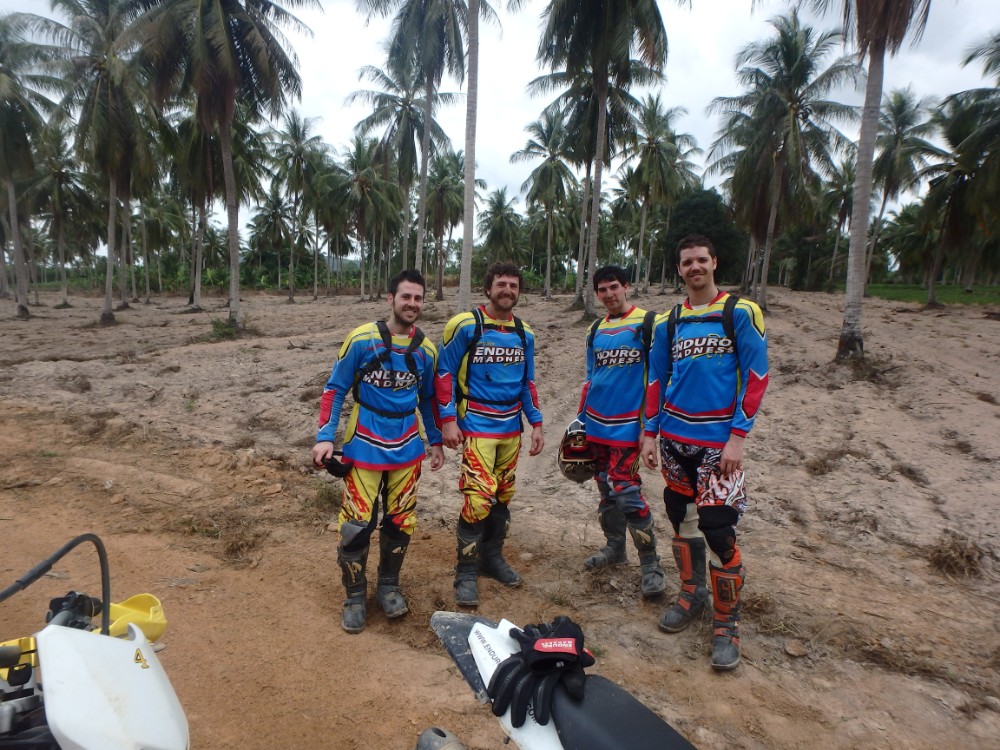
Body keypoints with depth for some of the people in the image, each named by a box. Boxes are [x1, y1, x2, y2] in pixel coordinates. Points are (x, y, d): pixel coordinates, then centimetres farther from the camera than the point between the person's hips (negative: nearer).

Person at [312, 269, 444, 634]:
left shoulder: (426, 350, 3)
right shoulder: (362, 340, -9)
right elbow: (335, 389, -4)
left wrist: (436, 441, 17)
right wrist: (325, 436, -11)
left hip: (407, 448, 4)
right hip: (365, 446, -3)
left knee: (401, 522, 11)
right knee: (356, 523, -2)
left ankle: (388, 585, 33)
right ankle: (355, 595, 20)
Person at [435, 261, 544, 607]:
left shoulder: (524, 334, 9)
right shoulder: (466, 325, -8)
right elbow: (445, 373, -6)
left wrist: (536, 423, 10)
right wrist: (448, 420, -12)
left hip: (512, 428, 6)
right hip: (478, 426, -5)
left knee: (503, 496, 13)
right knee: (479, 498, -11)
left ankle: (492, 556, 31)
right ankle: (466, 573, 5)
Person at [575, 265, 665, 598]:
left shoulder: (647, 323, -6)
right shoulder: (596, 331, 12)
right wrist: (580, 419, 16)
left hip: (627, 426, -6)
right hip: (596, 426, 6)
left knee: (626, 492, -10)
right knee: (606, 490, 14)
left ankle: (651, 565, 4)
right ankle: (614, 547, 31)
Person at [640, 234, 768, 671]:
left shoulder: (740, 313, -3)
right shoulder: (668, 323, 9)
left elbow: (756, 376, -7)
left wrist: (738, 437, -13)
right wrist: (650, 433, 7)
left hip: (719, 440, -4)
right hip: (674, 437, 5)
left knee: (718, 530, -7)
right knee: (680, 518, 13)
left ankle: (726, 625, 11)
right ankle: (691, 594, 34)